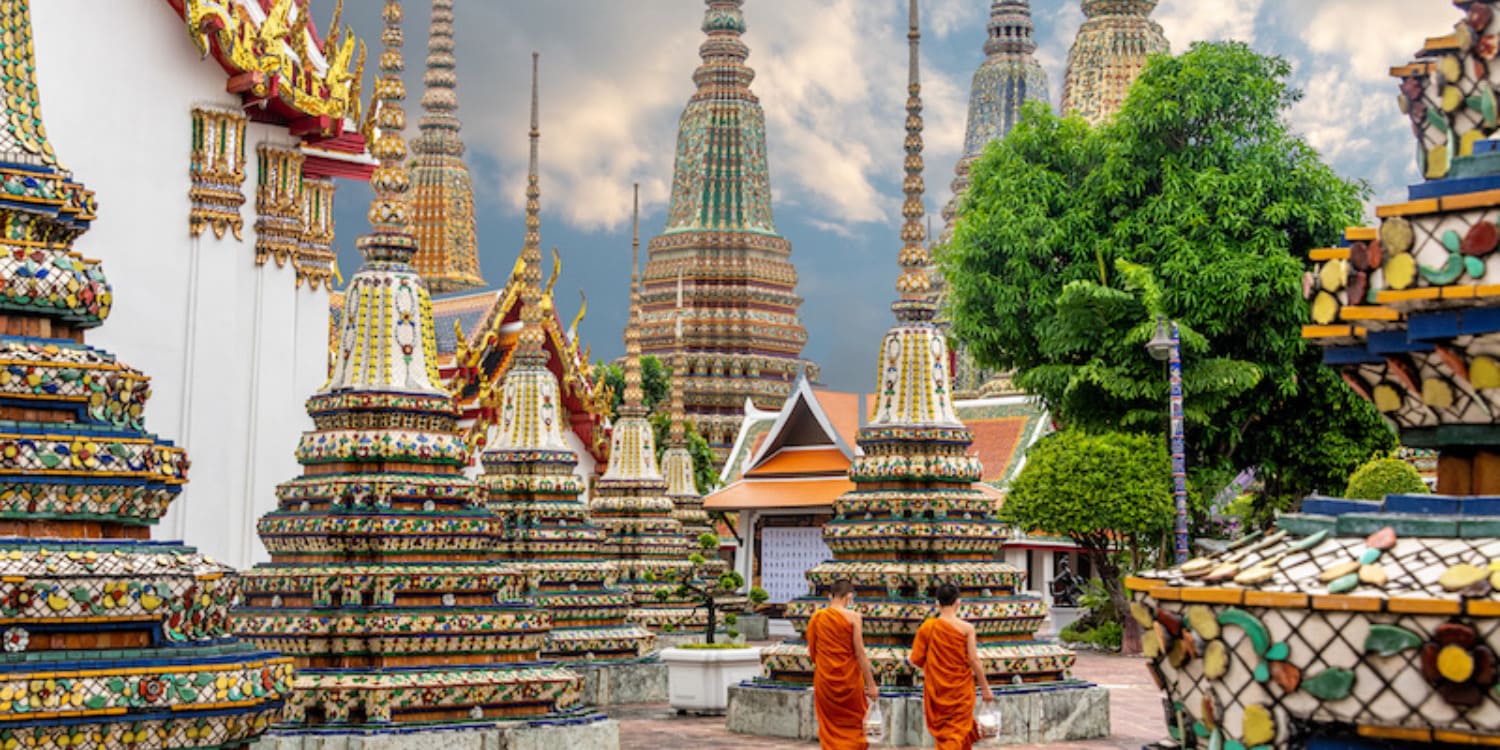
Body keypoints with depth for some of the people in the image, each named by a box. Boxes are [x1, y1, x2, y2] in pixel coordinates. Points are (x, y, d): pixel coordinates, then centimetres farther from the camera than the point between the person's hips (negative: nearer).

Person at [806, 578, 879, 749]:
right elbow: (860, 653, -13)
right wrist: (871, 684, -10)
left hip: (824, 678, 3)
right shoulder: (853, 617, -11)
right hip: (849, 678, -3)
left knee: (829, 727, 12)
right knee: (853, 724, 13)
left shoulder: (816, 617, 0)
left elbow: (811, 651, 7)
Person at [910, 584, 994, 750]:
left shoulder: (927, 627, -5)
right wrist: (985, 688, -1)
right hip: (961, 689, -2)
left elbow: (916, 659, -3)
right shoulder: (966, 628, -10)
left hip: (936, 688, 2)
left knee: (942, 730, 19)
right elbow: (974, 660, -10)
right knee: (958, 731, 4)